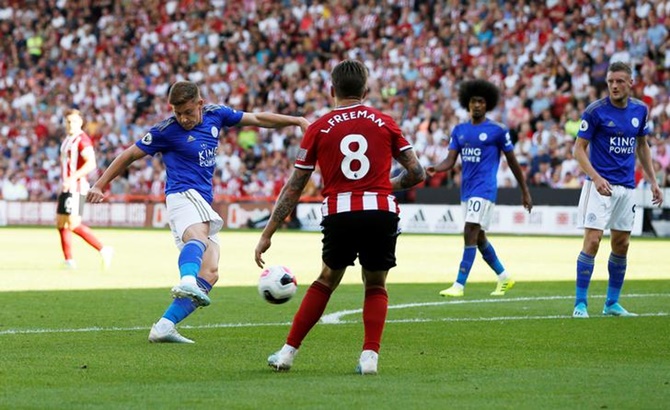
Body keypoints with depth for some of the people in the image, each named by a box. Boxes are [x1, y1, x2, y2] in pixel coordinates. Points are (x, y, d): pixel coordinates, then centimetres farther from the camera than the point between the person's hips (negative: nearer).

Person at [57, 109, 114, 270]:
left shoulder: (82, 139, -12)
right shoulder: (68, 139, 18)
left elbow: (91, 164, -23)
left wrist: (72, 178, -30)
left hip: (76, 188, -10)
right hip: (66, 188, 10)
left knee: (73, 224, -17)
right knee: (61, 224, 7)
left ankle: (103, 250, -13)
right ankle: (69, 261, 11)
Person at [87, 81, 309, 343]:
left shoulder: (215, 115, 9)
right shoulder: (166, 130, -5)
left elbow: (257, 119, 21)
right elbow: (130, 155, 4)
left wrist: (297, 121, 20)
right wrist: (100, 185, 4)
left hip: (204, 205, 7)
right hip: (183, 195, -7)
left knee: (210, 273, -7)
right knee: (199, 239, -39)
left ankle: (165, 326, -12)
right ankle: (187, 281, -71)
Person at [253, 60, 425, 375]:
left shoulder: (319, 128, 9)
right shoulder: (384, 122, 10)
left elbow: (293, 188, 9)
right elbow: (416, 173, 10)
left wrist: (267, 235, 13)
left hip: (339, 215, 0)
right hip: (382, 212, 0)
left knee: (326, 281, 22)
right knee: (376, 286, 19)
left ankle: (288, 352, 20)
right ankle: (370, 355, 3)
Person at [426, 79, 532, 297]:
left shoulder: (497, 130, -4)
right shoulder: (459, 130, 11)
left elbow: (512, 162, 3)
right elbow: (450, 160, 4)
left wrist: (525, 192, 6)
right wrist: (435, 168, -19)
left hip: (484, 189, -7)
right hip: (466, 189, 7)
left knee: (470, 234, -15)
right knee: (478, 238, 14)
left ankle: (459, 285, -16)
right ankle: (504, 277, 32)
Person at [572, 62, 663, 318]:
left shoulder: (640, 110, 6)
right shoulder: (595, 111, -10)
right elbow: (579, 148, -8)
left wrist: (652, 181, 14)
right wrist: (595, 177, -22)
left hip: (627, 188, 5)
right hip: (601, 185, -5)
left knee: (621, 245, 9)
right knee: (592, 241, -13)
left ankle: (612, 304, 19)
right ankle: (580, 304, -8)